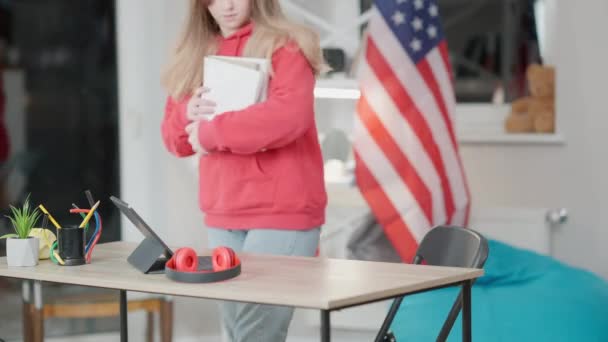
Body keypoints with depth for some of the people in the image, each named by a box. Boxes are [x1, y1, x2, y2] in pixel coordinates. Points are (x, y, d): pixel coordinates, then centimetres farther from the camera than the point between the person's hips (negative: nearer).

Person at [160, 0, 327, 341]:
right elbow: (175, 138, 17)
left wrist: (211, 131, -16)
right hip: (222, 216, 6)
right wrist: (189, 113, -6)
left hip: (280, 213, -6)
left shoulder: (285, 46, -4)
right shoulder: (195, 54, 15)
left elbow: (288, 114, -21)